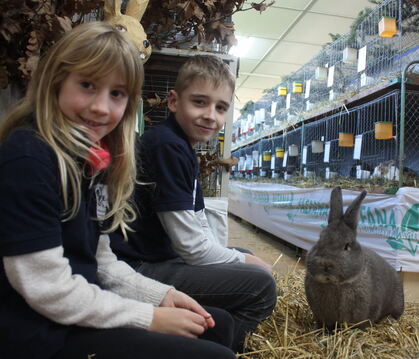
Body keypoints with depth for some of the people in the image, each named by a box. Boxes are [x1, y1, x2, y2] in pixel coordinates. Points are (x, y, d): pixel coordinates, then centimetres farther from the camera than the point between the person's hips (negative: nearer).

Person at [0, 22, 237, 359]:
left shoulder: (86, 161, 6)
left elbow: (99, 259, 10)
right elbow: (48, 289, -23)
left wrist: (161, 295, 1)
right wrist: (150, 318, -15)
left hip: (81, 313, 8)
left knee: (218, 324, 13)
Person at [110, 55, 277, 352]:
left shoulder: (183, 148, 11)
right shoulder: (167, 146, -19)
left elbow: (199, 226, 12)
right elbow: (192, 244, -21)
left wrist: (243, 257, 4)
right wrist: (242, 260, -4)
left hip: (166, 253, 10)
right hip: (139, 268, -10)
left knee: (247, 256, 21)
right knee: (261, 285, -18)